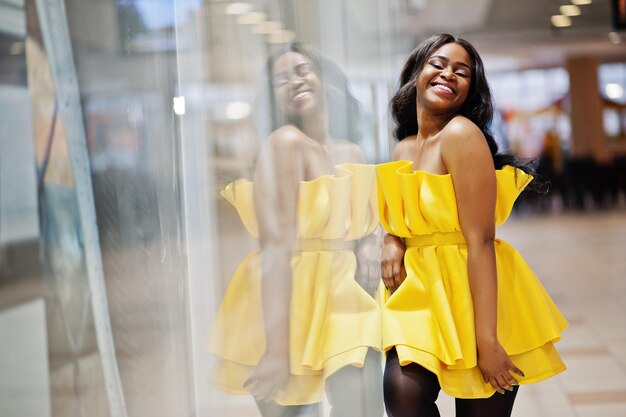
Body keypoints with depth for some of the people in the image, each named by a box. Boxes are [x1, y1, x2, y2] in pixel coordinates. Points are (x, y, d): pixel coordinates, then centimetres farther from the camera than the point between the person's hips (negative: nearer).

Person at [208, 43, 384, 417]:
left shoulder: (352, 153, 8)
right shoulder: (285, 143, -13)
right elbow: (276, 248, -21)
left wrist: (370, 244, -2)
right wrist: (276, 349, -27)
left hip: (343, 302, 6)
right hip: (282, 307, -6)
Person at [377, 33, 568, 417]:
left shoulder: (462, 134, -14)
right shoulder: (403, 149, 9)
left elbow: (480, 241, -20)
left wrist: (487, 340, -24)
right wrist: (391, 242, -2)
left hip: (476, 294, -6)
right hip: (422, 289, 6)